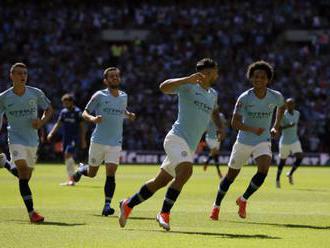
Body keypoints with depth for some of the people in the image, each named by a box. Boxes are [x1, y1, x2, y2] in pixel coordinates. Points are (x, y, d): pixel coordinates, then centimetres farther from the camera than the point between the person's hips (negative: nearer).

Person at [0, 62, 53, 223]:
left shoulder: (36, 94, -2)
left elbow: (49, 109, 11)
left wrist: (42, 122, -7)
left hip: (32, 139, 3)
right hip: (15, 139, -3)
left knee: (26, 176, 8)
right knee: (23, 171, -20)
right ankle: (31, 212, -26)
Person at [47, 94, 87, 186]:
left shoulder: (77, 112, -5)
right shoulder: (63, 112, 11)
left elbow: (82, 126, -4)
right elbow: (58, 124, 15)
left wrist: (83, 140, -7)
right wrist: (51, 133, 1)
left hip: (74, 138, -7)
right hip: (65, 138, 7)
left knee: (68, 154, -22)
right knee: (66, 158, 6)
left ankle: (72, 179, -19)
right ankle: (70, 180, 13)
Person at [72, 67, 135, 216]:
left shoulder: (124, 96, 8)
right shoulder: (100, 96, -5)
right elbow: (85, 113, 0)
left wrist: (129, 115, 4)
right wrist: (92, 118, -23)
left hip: (116, 143, 2)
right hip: (98, 141, -2)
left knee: (110, 174, -11)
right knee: (92, 173, 11)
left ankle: (107, 205, -9)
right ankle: (81, 169, 45)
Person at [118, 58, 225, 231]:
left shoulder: (213, 94, 19)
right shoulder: (188, 86, -5)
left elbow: (214, 111, 40)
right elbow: (163, 87, -19)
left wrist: (220, 126, 19)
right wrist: (188, 79, -29)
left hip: (190, 146, 8)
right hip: (177, 138, -8)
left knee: (160, 181, 11)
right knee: (186, 171, -31)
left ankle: (128, 204, 27)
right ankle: (164, 213, -24)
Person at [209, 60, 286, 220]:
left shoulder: (275, 97, -9)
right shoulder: (244, 98, -17)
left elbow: (282, 106, 17)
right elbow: (235, 123, -22)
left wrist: (276, 126, 10)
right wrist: (252, 129, -37)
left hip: (263, 141, 1)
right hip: (243, 142, -1)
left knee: (264, 169, -25)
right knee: (231, 176, 9)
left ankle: (243, 200, -2)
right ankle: (216, 206, 32)